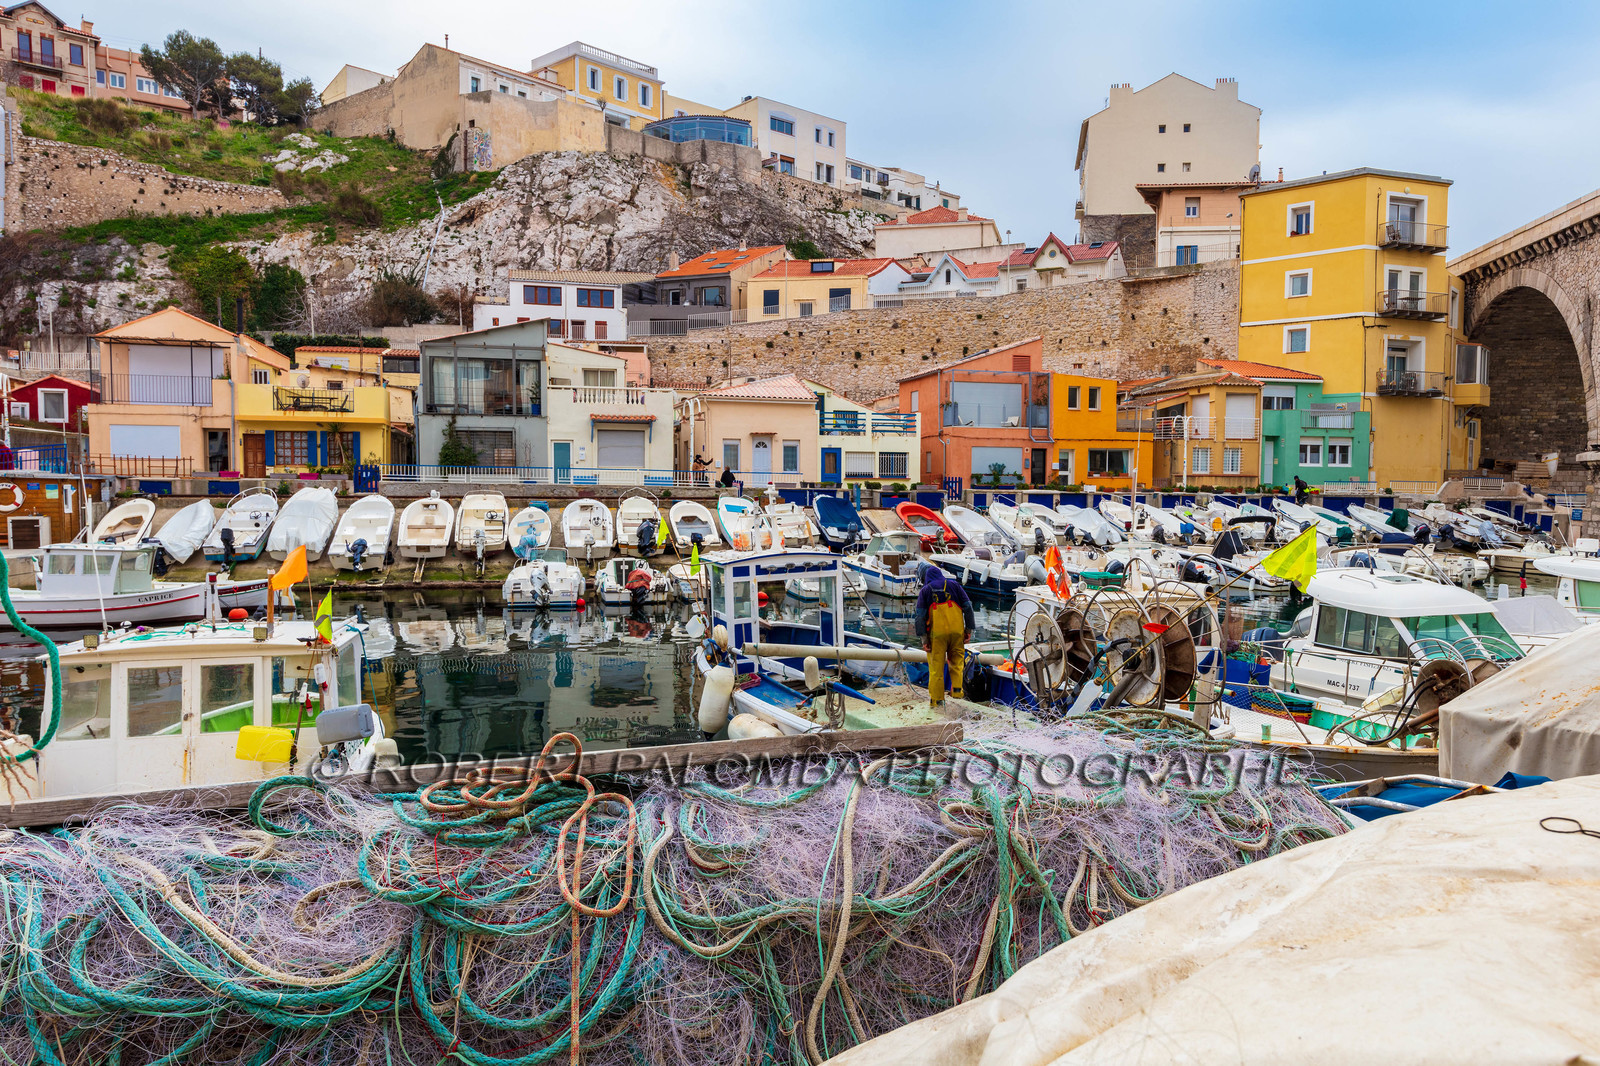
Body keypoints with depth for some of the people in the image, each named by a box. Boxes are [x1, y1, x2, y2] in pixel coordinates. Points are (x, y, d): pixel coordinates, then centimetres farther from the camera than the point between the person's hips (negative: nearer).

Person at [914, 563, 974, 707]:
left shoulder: (925, 590, 3)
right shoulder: (954, 585, 7)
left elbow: (920, 616, -3)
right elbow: (968, 607, 4)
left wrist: (923, 638, -2)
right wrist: (969, 629, 8)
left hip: (937, 633, -2)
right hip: (957, 631, 2)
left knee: (936, 665, 4)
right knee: (957, 660, 19)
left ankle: (937, 698, 5)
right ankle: (956, 688, 11)